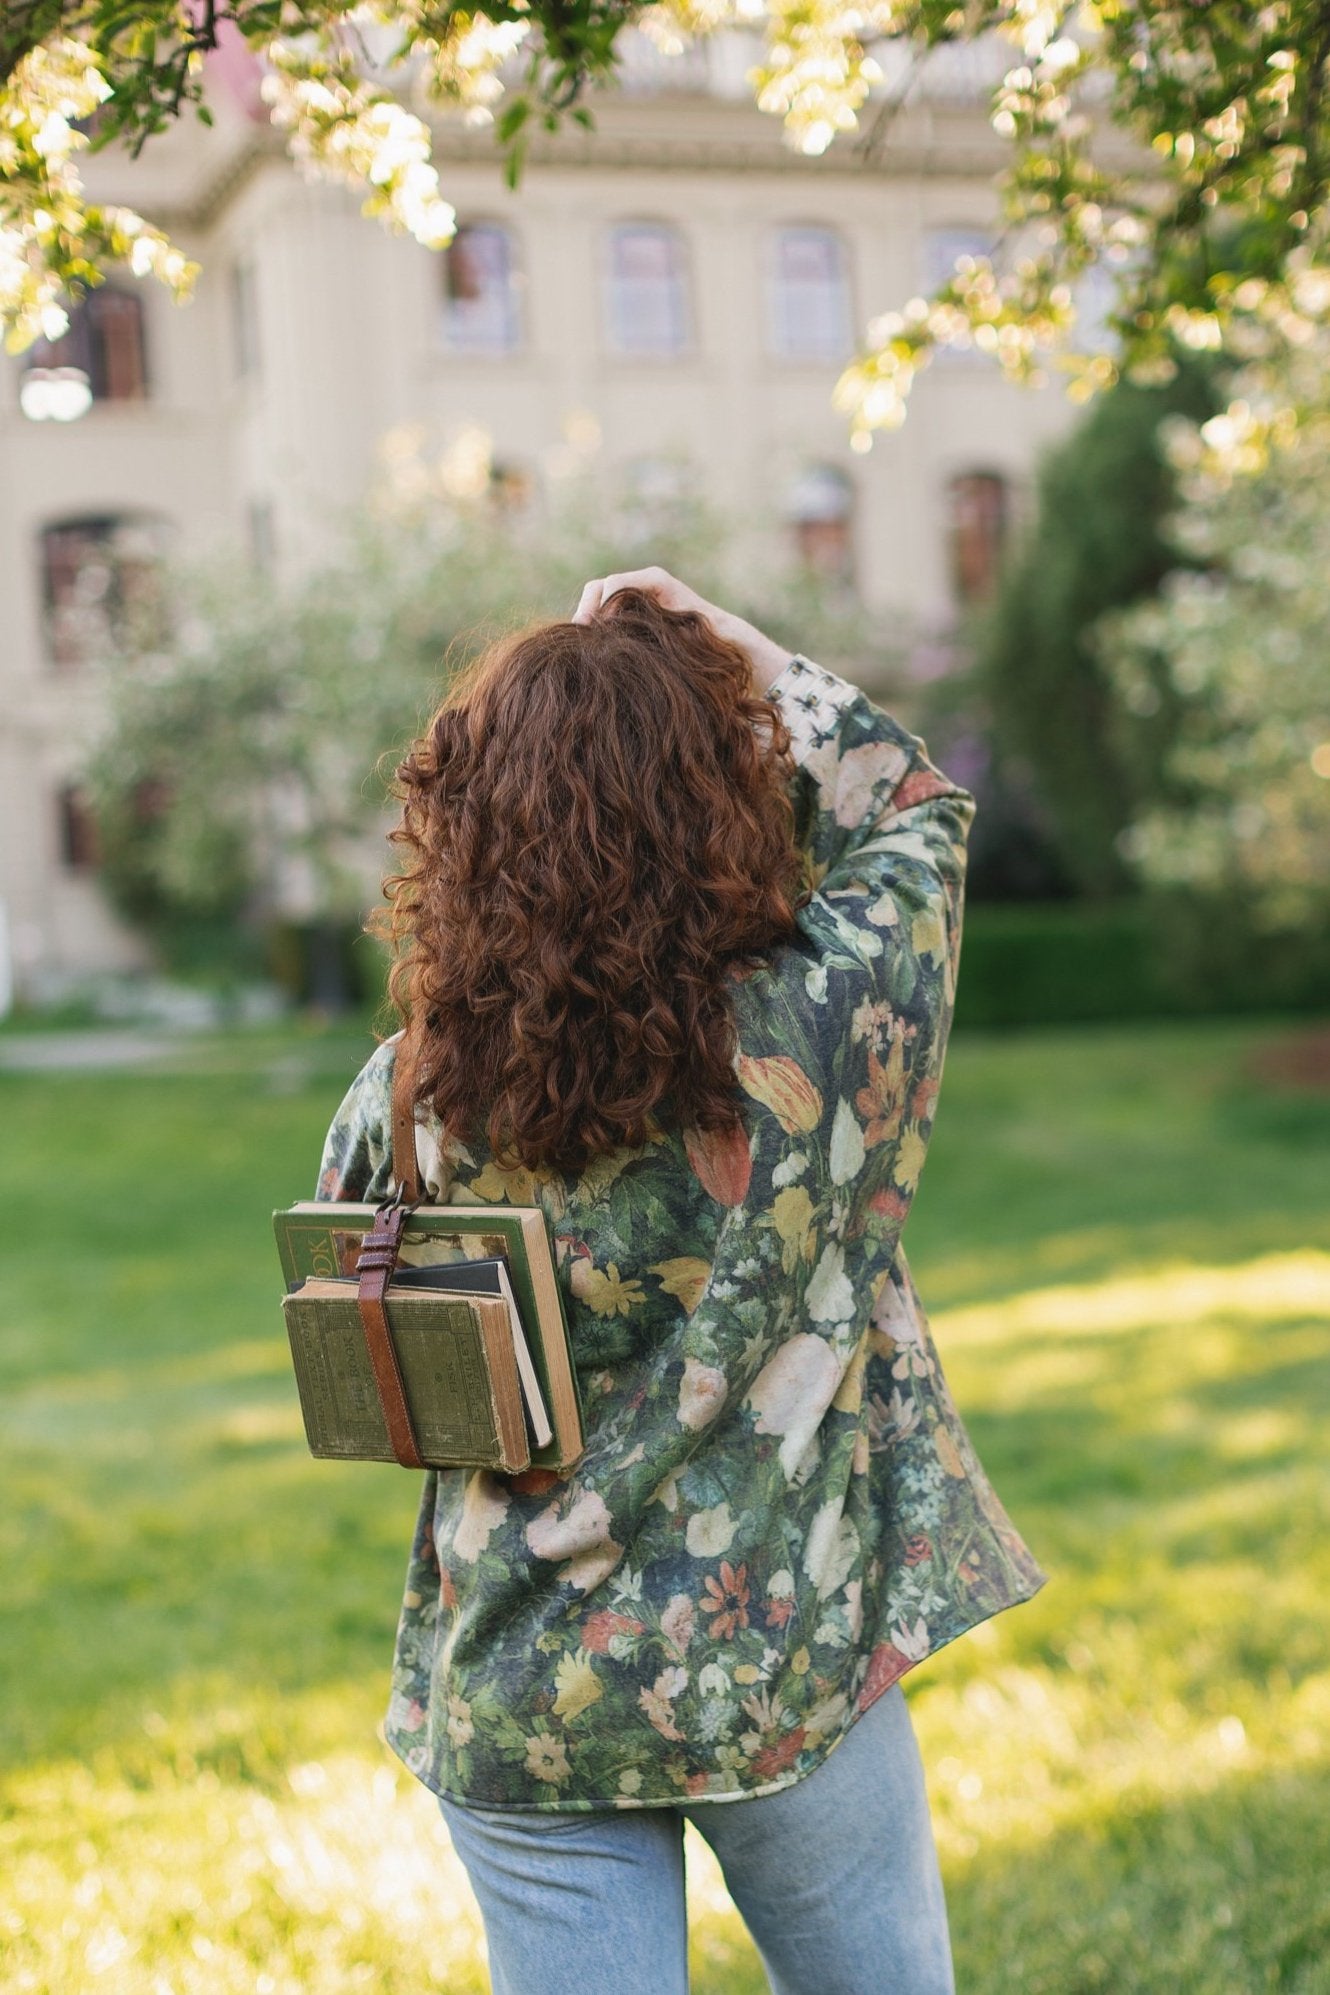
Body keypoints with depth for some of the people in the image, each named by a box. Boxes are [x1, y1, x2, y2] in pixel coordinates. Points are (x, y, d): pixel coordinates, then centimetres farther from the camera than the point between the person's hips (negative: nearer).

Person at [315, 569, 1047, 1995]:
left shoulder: (414, 1093, -14)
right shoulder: (818, 1021, -19)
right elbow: (917, 805, 2)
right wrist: (729, 644, 5)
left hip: (515, 1703, 1)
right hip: (790, 1669, -1)